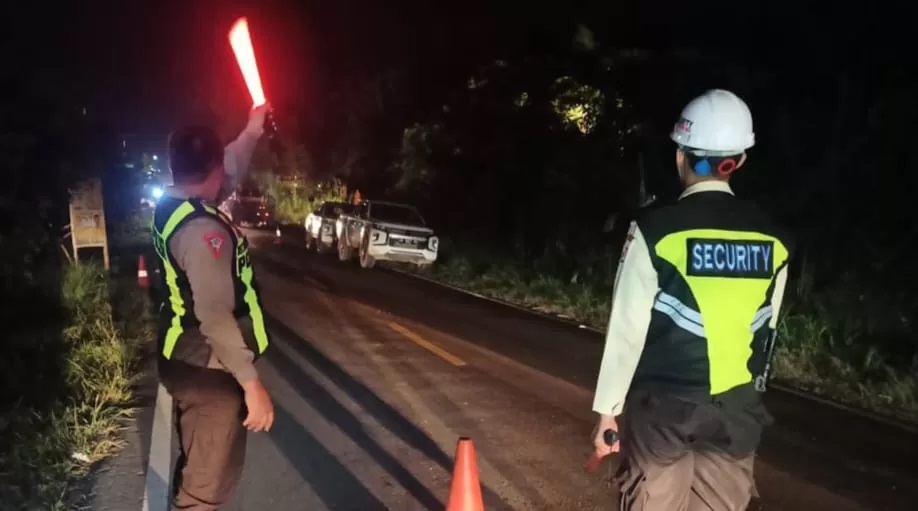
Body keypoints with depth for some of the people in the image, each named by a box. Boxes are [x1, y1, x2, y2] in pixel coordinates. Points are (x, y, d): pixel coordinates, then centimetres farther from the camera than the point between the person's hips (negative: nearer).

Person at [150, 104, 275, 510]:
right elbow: (216, 316, -29)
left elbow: (228, 177, 23)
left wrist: (252, 133, 31)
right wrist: (252, 383, -25)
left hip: (186, 363, 10)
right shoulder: (202, 228, -26)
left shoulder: (172, 208, 4)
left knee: (197, 469, 27)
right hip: (209, 371, -10)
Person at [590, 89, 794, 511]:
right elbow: (766, 333, 9)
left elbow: (627, 330, -11)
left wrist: (608, 409, -3)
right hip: (736, 411, 4)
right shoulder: (773, 240, 2)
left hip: (663, 405, -4)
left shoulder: (656, 231, -12)